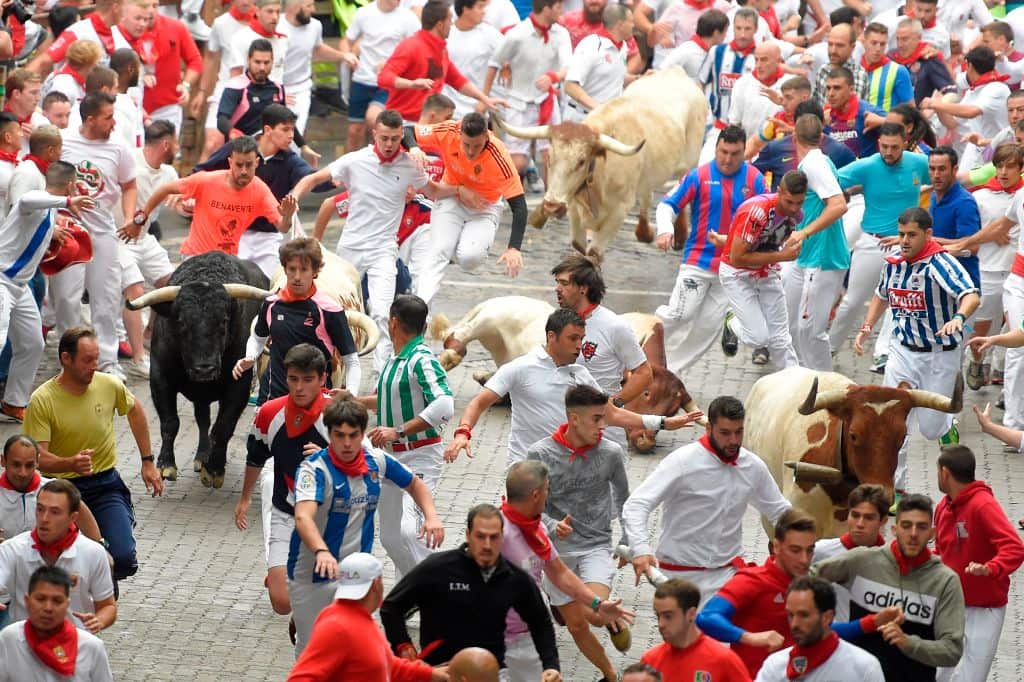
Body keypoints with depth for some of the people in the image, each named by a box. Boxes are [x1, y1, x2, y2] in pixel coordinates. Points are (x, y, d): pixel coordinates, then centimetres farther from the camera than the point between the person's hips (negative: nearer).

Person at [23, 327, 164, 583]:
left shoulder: (109, 385, -2)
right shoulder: (42, 400, -13)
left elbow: (135, 410, 19)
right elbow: (39, 458, -17)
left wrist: (148, 462, 19)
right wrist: (71, 463, -37)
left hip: (106, 484, 2)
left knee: (123, 559, -19)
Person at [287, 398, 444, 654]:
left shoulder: (377, 462, -3)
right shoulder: (314, 468, -20)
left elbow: (414, 484, 16)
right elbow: (303, 517, -37)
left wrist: (431, 516, -3)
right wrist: (321, 552, -56)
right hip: (312, 576, -4)